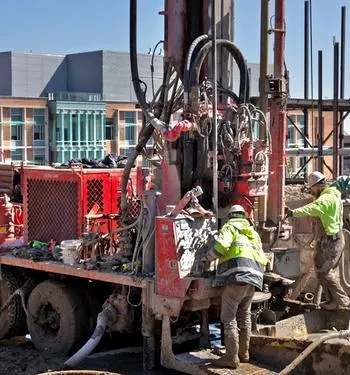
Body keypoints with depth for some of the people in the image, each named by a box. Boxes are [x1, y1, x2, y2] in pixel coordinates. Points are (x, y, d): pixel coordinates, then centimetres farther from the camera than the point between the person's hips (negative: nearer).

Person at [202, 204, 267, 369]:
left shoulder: (229, 227, 6)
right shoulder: (253, 233, 28)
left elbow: (222, 245, -13)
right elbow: (262, 259, 24)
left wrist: (208, 258, 2)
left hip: (237, 275, -8)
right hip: (253, 277, 8)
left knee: (229, 317, -6)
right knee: (244, 315, 17)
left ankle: (231, 357, -9)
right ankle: (243, 353, 24)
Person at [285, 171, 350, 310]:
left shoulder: (326, 199, -18)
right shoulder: (334, 196, 18)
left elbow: (312, 208, -37)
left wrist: (293, 212, -49)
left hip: (329, 241, -10)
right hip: (336, 239, 10)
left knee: (323, 271, -7)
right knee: (324, 270, 15)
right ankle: (333, 299, 20)